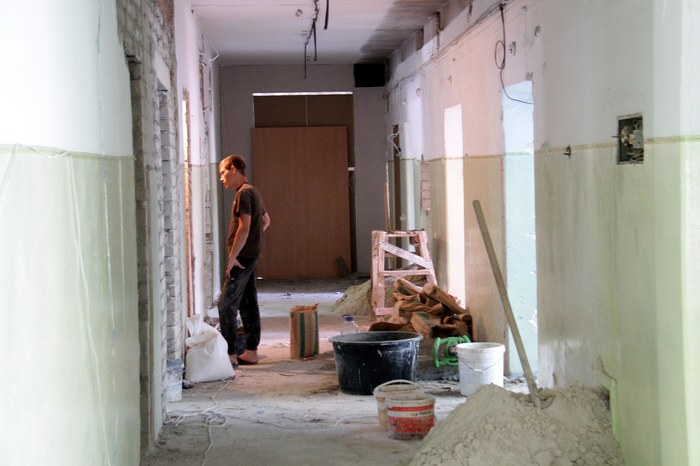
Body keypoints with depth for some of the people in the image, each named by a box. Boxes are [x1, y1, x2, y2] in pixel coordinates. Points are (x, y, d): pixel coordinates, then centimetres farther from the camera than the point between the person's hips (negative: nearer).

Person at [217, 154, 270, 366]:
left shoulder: (243, 193, -14)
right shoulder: (253, 191, 17)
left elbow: (244, 227, -21)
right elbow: (266, 221, 28)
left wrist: (232, 256, -21)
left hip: (242, 256, -10)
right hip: (251, 255, 10)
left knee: (226, 304, -9)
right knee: (248, 303, 11)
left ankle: (230, 354, -9)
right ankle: (251, 351, 14)